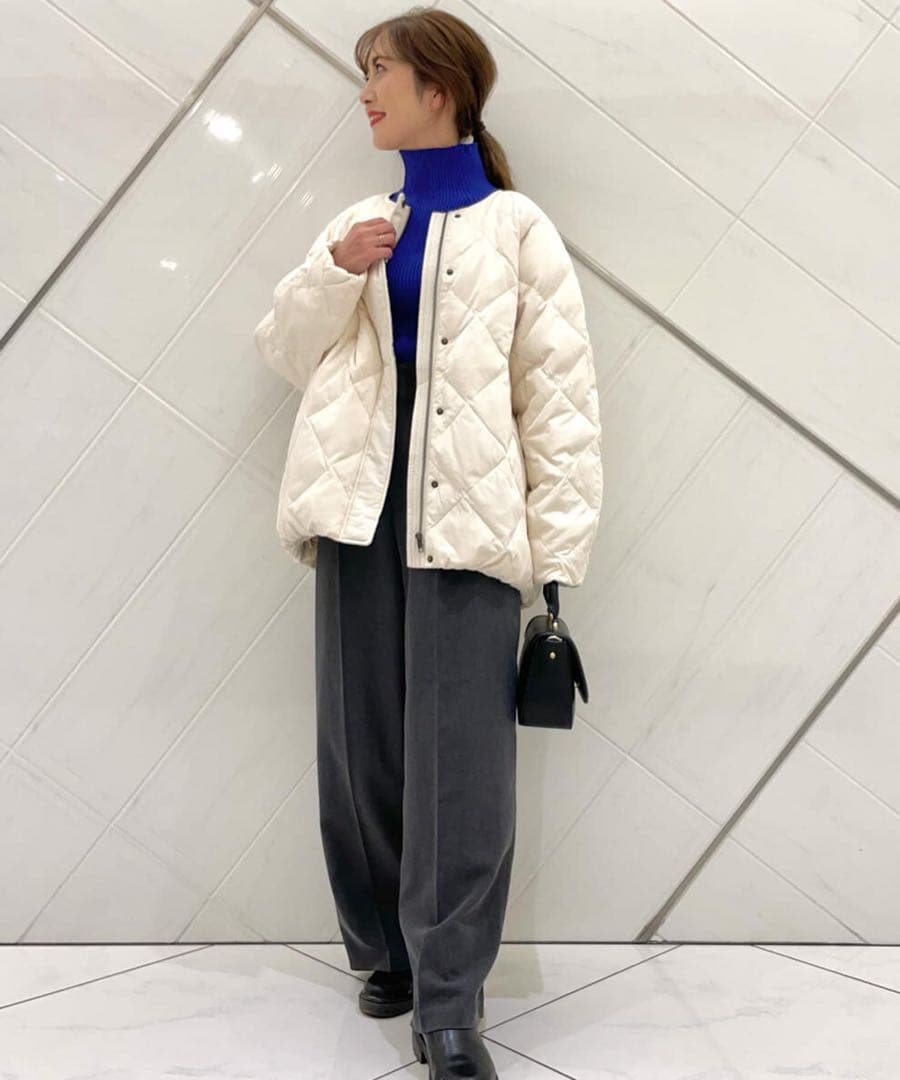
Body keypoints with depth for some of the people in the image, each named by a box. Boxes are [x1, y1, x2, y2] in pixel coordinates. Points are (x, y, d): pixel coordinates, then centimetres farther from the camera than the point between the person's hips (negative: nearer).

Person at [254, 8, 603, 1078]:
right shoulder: (360, 226, 19)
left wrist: (558, 550, -9)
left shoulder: (515, 227, 4)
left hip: (465, 511, -4)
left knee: (458, 756, -6)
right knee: (362, 742, 8)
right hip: (362, 506, 5)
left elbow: (560, 396, -1)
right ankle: (386, 947, 25)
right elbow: (286, 351, 16)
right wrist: (333, 273, -3)